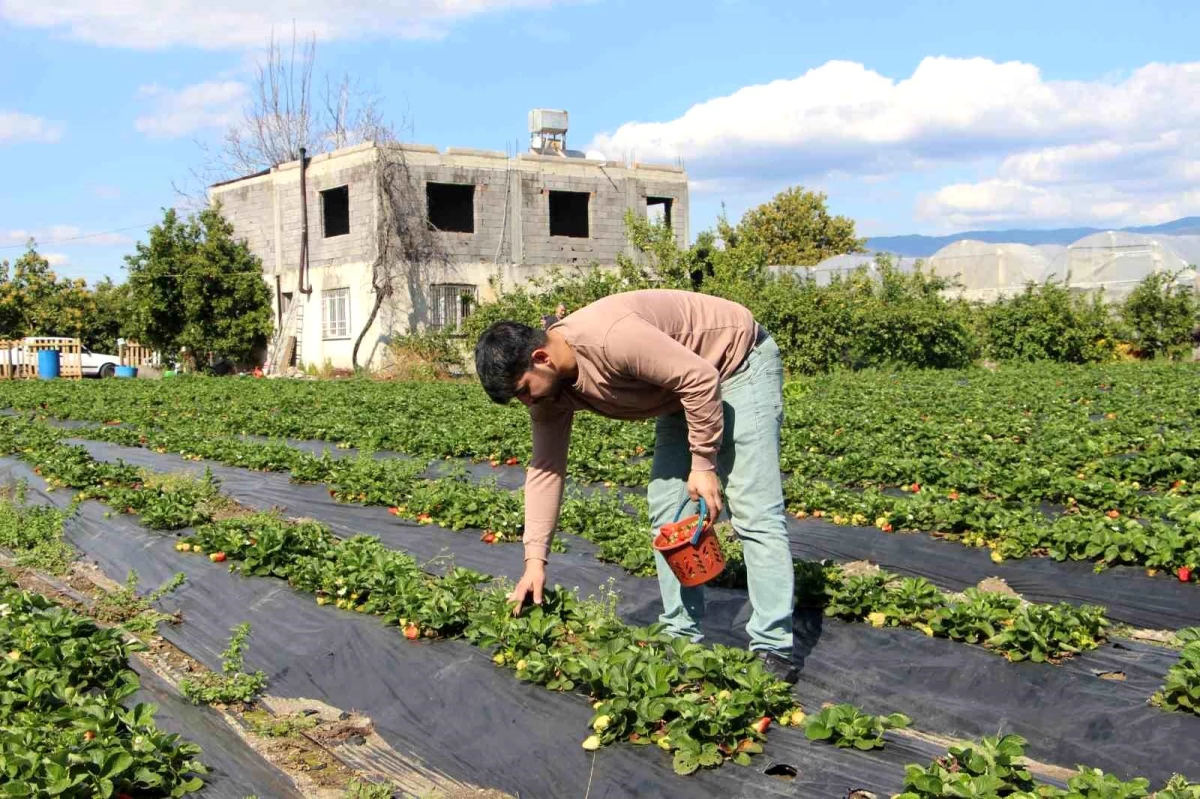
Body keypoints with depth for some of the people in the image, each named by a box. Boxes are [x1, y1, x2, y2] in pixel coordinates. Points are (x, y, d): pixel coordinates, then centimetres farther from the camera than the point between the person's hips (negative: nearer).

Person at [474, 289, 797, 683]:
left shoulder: (610, 338, -36)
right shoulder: (550, 386, -9)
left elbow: (701, 378, -31)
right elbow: (545, 470, -4)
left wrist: (702, 464, -23)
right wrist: (535, 561, -7)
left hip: (740, 361, -9)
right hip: (686, 385, 9)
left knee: (754, 512, -14)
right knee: (666, 511, 5)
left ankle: (772, 648, -11)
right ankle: (681, 636, 13)